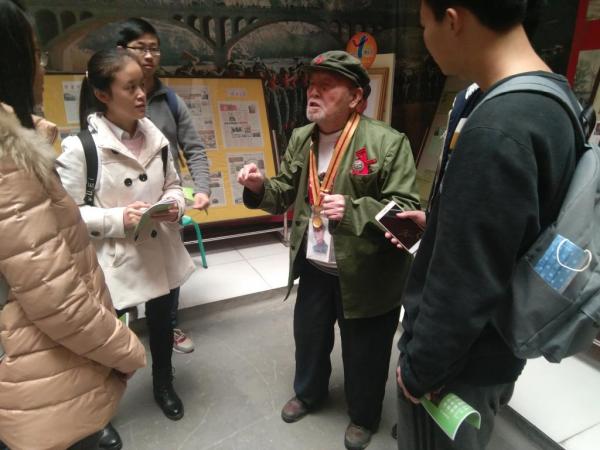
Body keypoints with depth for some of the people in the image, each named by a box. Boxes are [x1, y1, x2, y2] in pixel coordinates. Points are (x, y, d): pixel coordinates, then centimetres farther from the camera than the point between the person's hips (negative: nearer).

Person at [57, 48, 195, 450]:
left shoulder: (155, 136, -1)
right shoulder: (80, 146, -16)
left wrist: (175, 203, -11)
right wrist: (118, 219, -25)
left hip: (162, 254, 5)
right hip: (113, 262, -4)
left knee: (162, 324, 24)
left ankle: (164, 385, 54)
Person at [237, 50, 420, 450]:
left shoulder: (388, 142, -18)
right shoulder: (300, 139, 2)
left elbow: (407, 209, -18)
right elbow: (287, 193, 8)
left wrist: (353, 211, -32)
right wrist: (260, 187, -13)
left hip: (366, 274, -5)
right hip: (313, 267, 6)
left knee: (364, 353, 16)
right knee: (309, 337, 25)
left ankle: (364, 417, 46)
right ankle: (309, 393, 56)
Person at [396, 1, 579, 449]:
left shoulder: (497, 129, -32)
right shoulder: (554, 102, -1)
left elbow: (463, 287, -29)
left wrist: (419, 369, -15)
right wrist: (436, 222, 12)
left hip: (462, 361, -8)